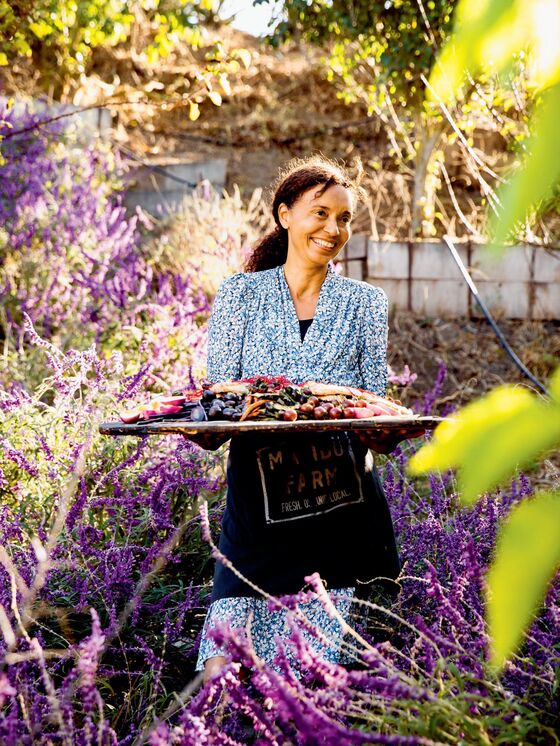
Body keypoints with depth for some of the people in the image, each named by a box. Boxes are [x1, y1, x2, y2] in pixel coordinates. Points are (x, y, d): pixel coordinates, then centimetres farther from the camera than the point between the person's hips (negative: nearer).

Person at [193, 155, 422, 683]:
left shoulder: (365, 303, 12)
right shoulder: (240, 293, 8)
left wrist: (383, 434, -13)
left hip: (340, 496, 1)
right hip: (257, 495, -1)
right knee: (225, 667, -5)